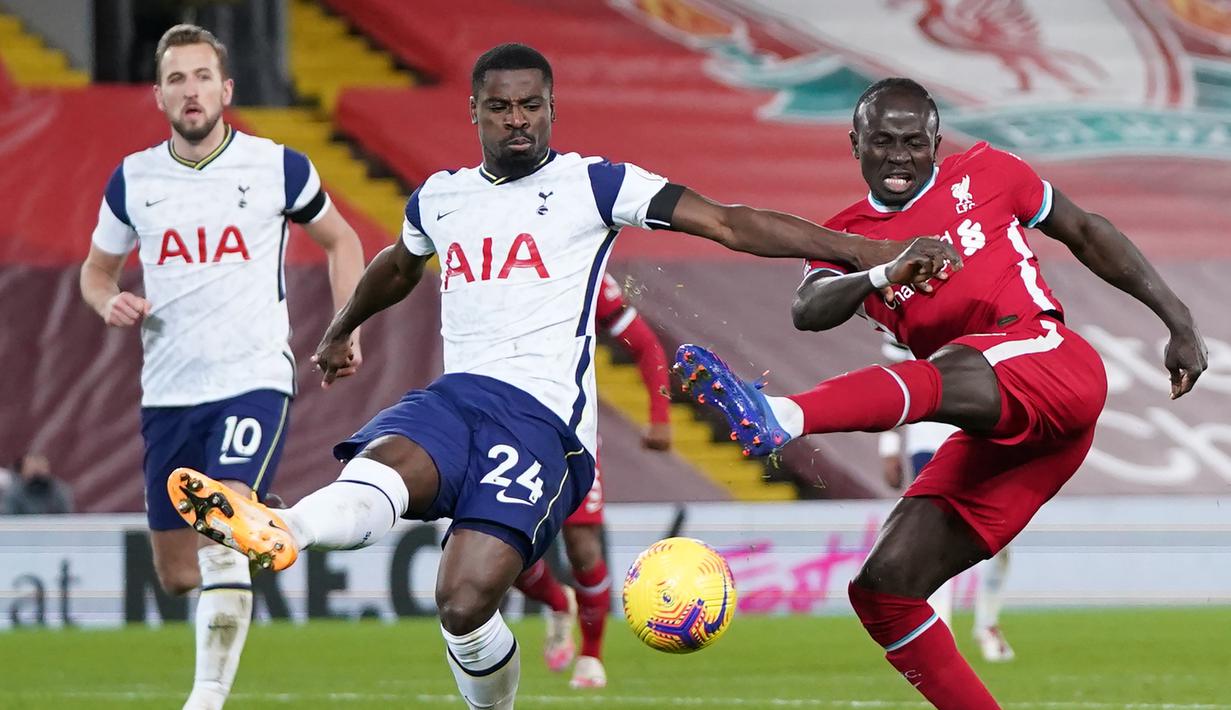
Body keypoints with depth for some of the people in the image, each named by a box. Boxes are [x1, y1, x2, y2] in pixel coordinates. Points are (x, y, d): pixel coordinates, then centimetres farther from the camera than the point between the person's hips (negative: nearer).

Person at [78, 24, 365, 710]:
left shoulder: (278, 167, -2)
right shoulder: (133, 179, 5)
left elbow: (340, 240, 13)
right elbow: (97, 267, 19)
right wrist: (109, 302, -4)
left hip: (255, 380, -4)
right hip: (168, 391, 4)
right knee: (177, 573, 9)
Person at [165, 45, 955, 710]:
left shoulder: (592, 184, 4)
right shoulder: (439, 197, 19)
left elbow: (731, 224, -2)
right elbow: (397, 267, 43)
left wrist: (876, 253, -9)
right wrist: (341, 331, 62)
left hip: (542, 412, -4)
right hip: (453, 398, 4)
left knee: (467, 600, -24)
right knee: (385, 467, -34)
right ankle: (276, 532, -63)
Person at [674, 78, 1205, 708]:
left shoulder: (984, 174, 12)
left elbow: (1085, 232, 22)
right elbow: (806, 312, -5)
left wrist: (1178, 320, 19)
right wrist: (885, 276, -24)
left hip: (1050, 358, -6)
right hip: (993, 438, 7)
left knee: (949, 371, -39)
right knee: (882, 591, -3)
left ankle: (781, 417, -65)